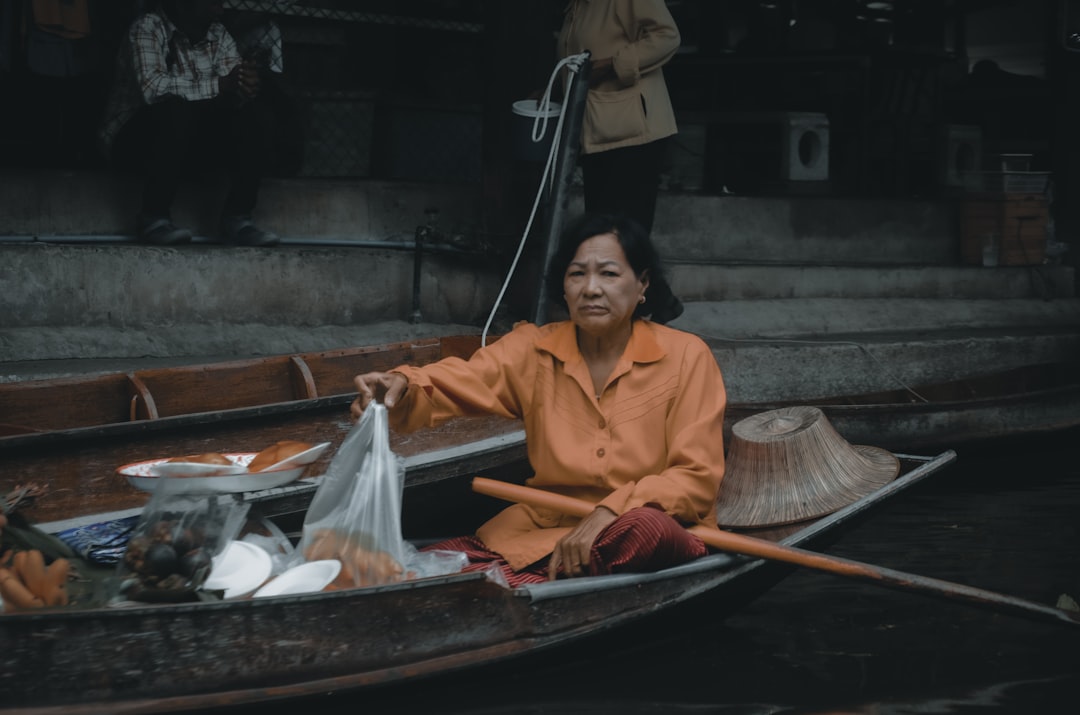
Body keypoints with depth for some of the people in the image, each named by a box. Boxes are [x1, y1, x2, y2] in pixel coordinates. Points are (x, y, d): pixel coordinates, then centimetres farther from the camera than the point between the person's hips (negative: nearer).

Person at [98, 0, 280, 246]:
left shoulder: (218, 35, 2)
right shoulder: (148, 28, -16)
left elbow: (237, 93, -8)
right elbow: (152, 87, -31)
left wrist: (248, 85, -33)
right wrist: (219, 85, -33)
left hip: (193, 138, 6)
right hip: (137, 138, -6)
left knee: (255, 114, -15)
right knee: (176, 111, -36)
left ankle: (237, 218, -17)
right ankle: (154, 217, -26)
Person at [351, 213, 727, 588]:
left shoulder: (686, 357, -3)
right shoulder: (534, 350, 4)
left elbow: (696, 478, -7)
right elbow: (456, 382, -15)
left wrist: (609, 513, -21)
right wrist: (400, 386, -38)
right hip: (543, 528, 1)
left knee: (645, 527, -39)